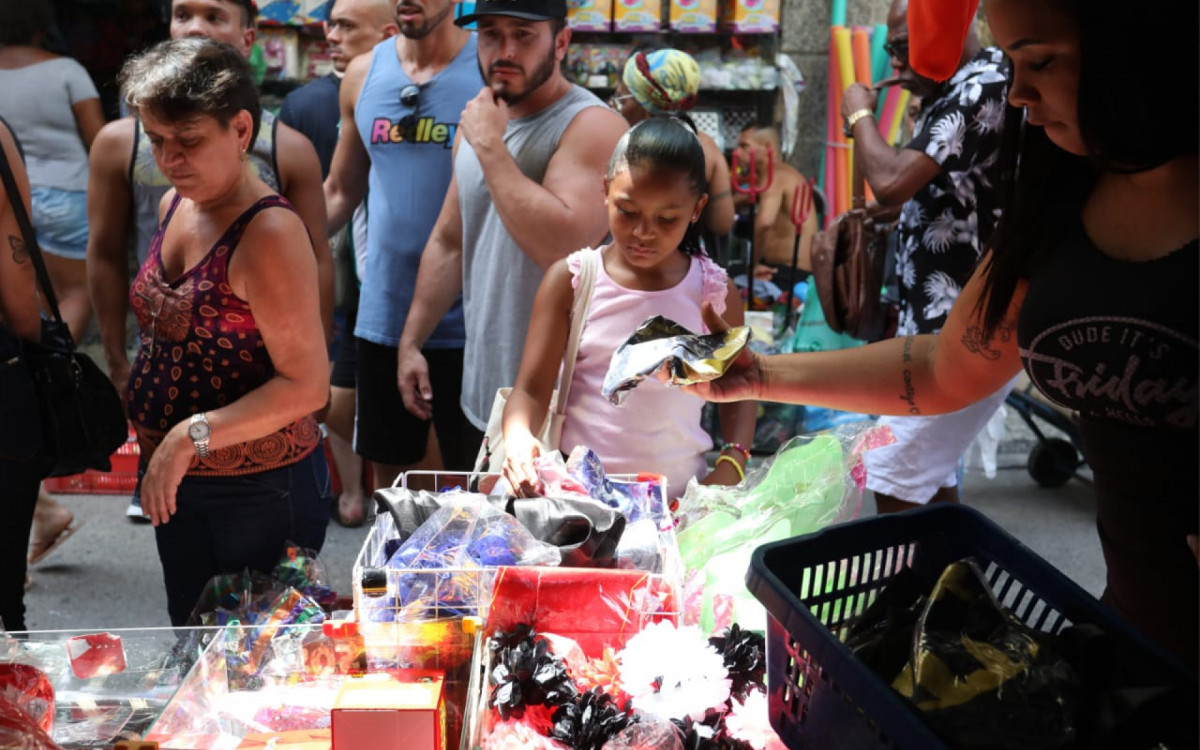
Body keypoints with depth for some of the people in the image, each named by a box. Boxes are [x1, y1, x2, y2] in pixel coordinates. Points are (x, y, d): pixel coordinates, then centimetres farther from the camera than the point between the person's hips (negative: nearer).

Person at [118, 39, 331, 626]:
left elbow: (306, 386, -24)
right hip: (177, 485, 8)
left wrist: (191, 435, -26)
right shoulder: (176, 205, 4)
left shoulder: (269, 234, -23)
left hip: (260, 489, -8)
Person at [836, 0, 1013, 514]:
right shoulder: (955, 90, 14)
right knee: (928, 474, 15)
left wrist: (860, 115, -10)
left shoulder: (983, 86, -18)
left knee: (894, 482, -9)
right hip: (941, 322, 10)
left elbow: (891, 182, -27)